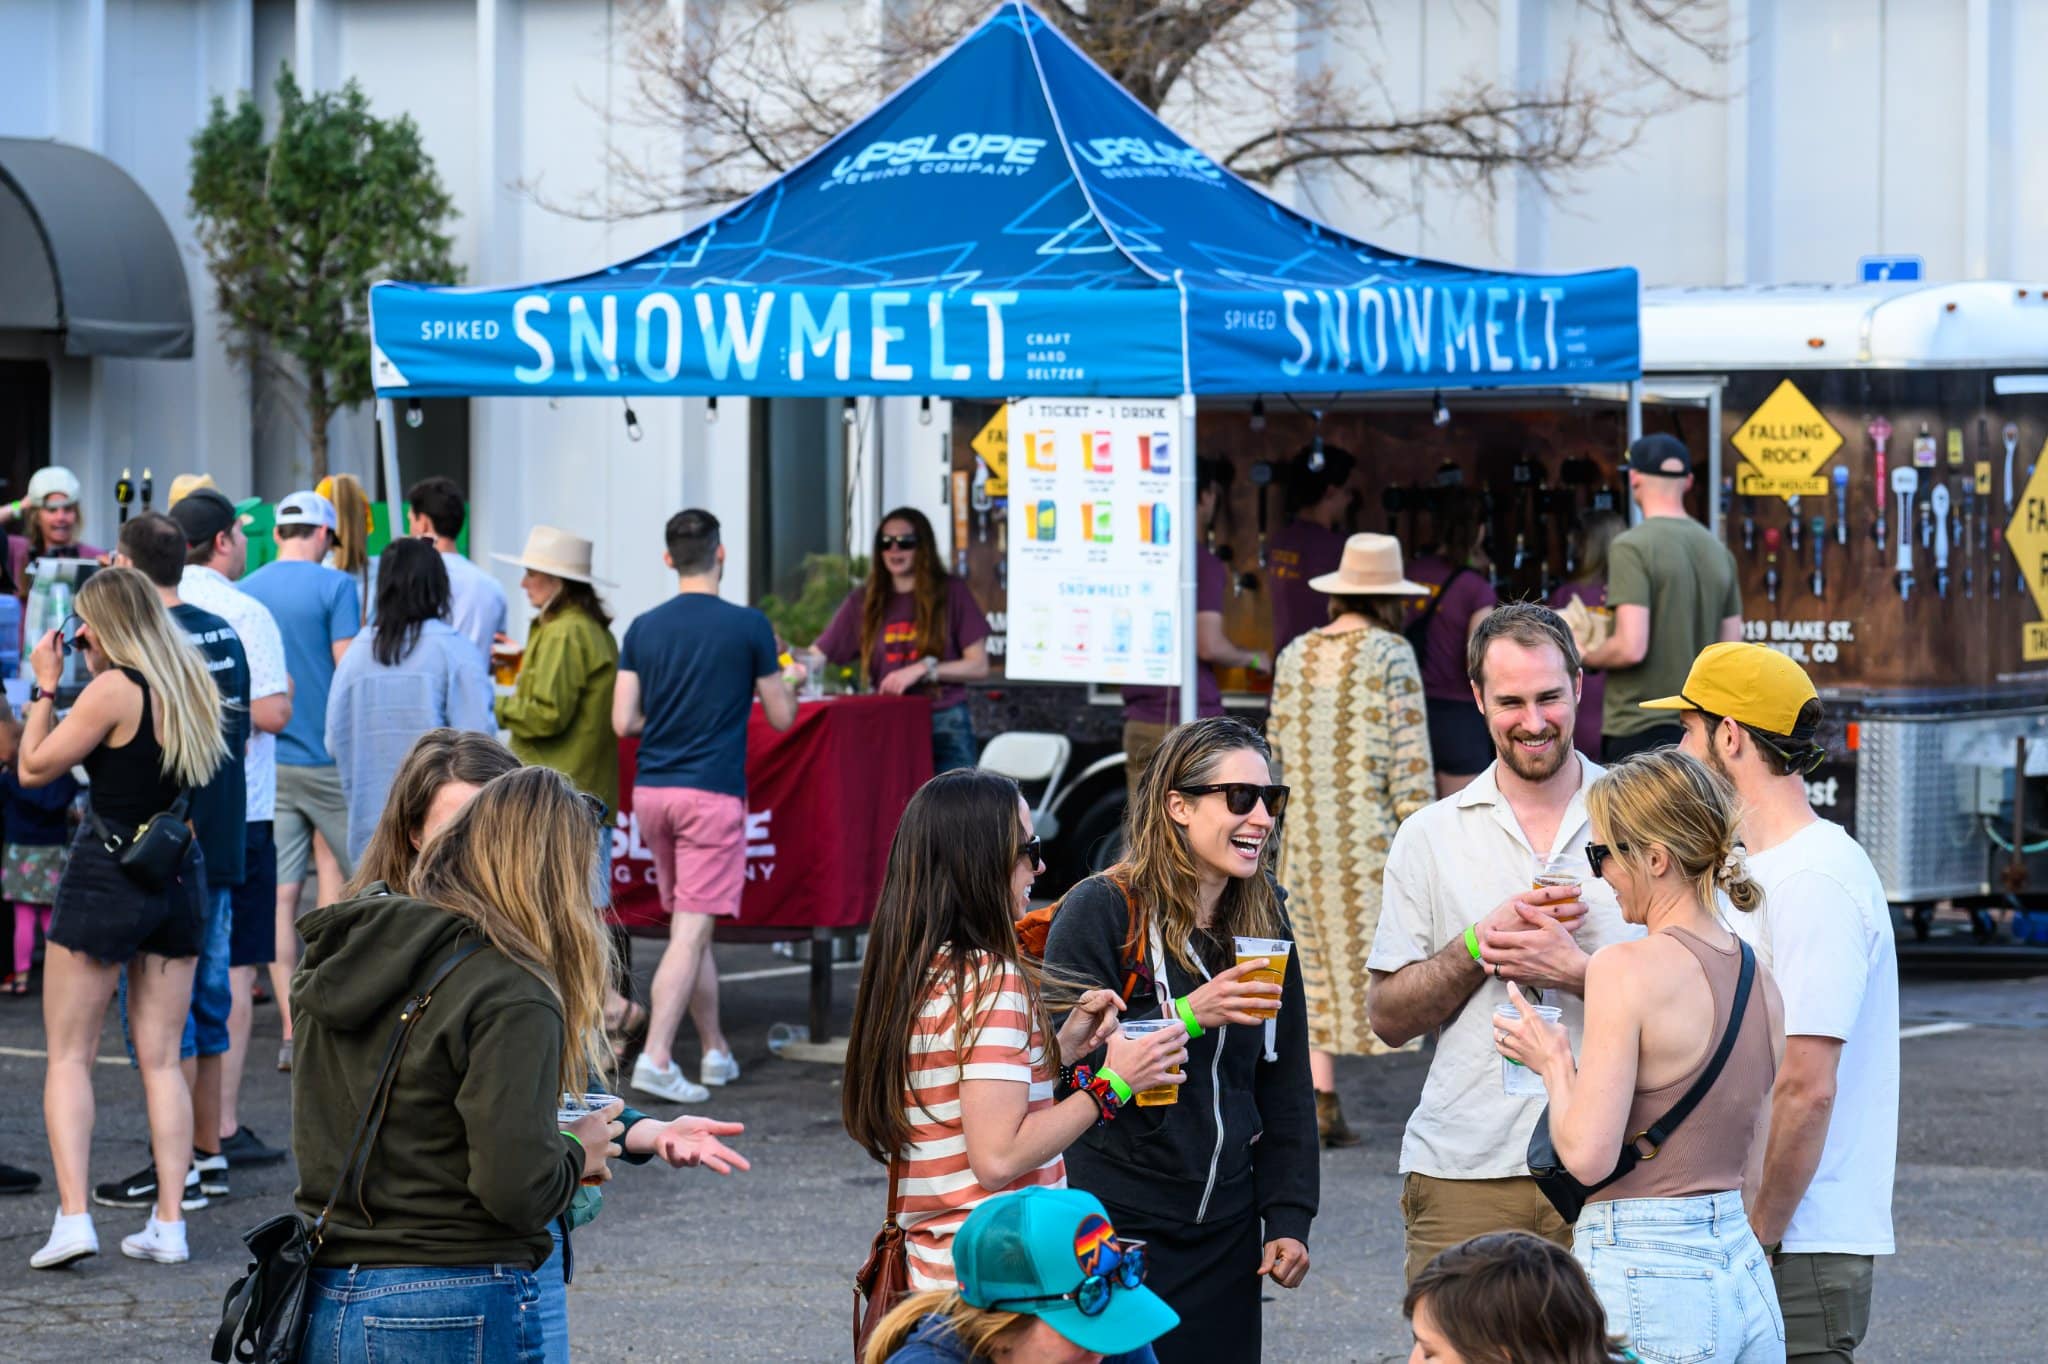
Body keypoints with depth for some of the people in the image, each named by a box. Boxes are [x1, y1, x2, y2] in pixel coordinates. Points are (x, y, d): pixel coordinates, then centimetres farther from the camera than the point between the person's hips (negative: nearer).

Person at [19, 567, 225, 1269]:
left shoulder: (113, 689, -15)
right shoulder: (191, 682, 6)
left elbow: (34, 766, -10)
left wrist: (45, 685, -1)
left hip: (107, 870, -6)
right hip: (181, 872, 6)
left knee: (69, 1056, 1)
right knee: (161, 1060, 10)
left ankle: (73, 1215, -10)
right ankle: (168, 1223, 5)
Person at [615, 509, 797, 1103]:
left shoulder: (643, 629, 3)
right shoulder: (748, 626, -7)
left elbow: (624, 721, 2)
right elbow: (781, 717, 0)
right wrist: (783, 680, 21)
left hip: (652, 792, 5)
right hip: (712, 794, -5)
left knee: (691, 926, 17)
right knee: (691, 933, -7)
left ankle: (716, 1051, 24)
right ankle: (655, 1058, -18)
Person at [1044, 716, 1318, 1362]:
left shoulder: (1263, 921, 11)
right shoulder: (1099, 910, -8)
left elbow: (1286, 1089, 15)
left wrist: (1288, 1218, 7)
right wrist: (1188, 1017, -24)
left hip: (1224, 1233, 5)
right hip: (1116, 1234, -5)